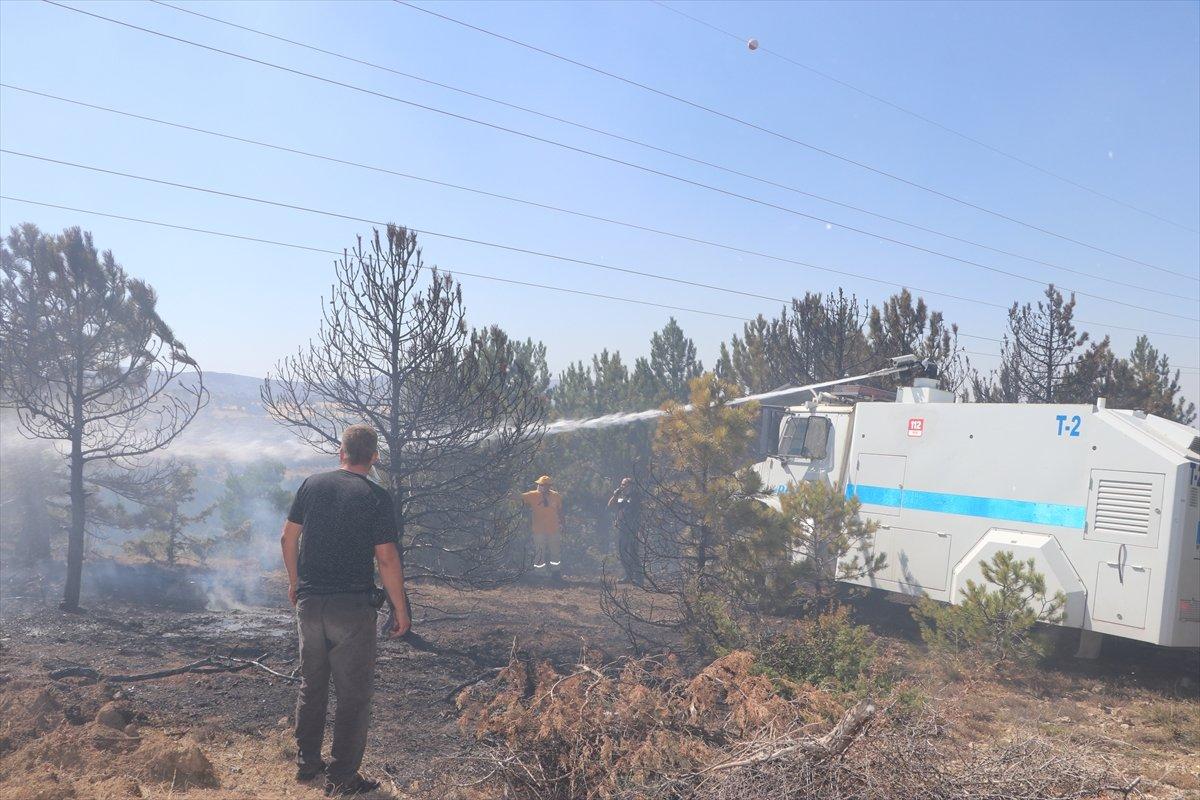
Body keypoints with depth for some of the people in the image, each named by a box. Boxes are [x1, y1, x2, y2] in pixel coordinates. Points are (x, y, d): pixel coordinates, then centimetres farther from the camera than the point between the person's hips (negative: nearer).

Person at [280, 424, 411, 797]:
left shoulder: (312, 484, 3)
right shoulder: (376, 497, -11)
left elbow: (288, 537, 8)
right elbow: (386, 558, -14)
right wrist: (401, 610, -5)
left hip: (309, 602, 5)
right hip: (352, 608, -5)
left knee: (312, 685, 20)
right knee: (354, 693, 6)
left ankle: (306, 763, 32)